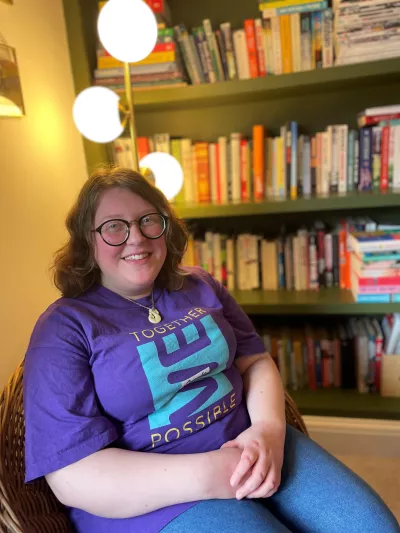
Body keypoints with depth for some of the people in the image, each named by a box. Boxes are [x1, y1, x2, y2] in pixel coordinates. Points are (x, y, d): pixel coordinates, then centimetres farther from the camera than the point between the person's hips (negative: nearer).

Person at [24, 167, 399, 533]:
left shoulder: (200, 287, 7)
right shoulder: (64, 328, -8)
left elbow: (256, 361, 8)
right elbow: (73, 477, -14)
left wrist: (269, 427, -14)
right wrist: (208, 475, -23)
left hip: (248, 446, 5)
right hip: (152, 497, -4)